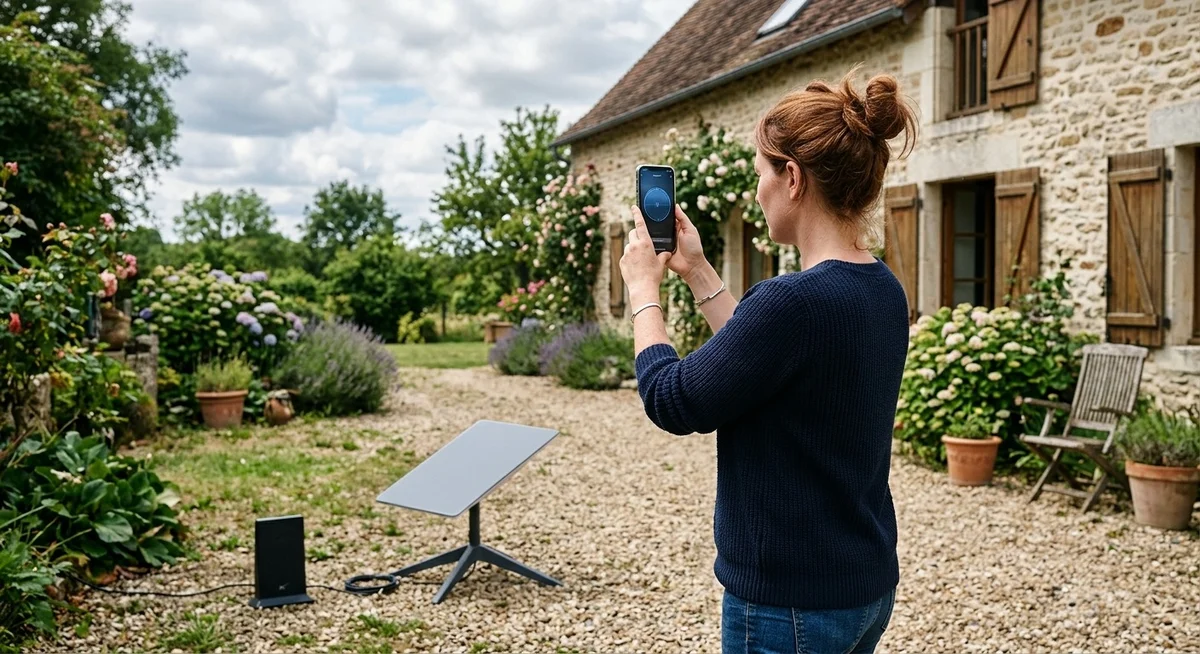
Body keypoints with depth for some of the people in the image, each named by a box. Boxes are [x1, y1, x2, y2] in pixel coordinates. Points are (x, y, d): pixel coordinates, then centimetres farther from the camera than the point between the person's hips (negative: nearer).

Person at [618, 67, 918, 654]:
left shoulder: (794, 300, -26)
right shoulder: (882, 291, 2)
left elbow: (671, 402, -14)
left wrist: (643, 288, -1)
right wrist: (697, 272, 16)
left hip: (792, 601, -8)